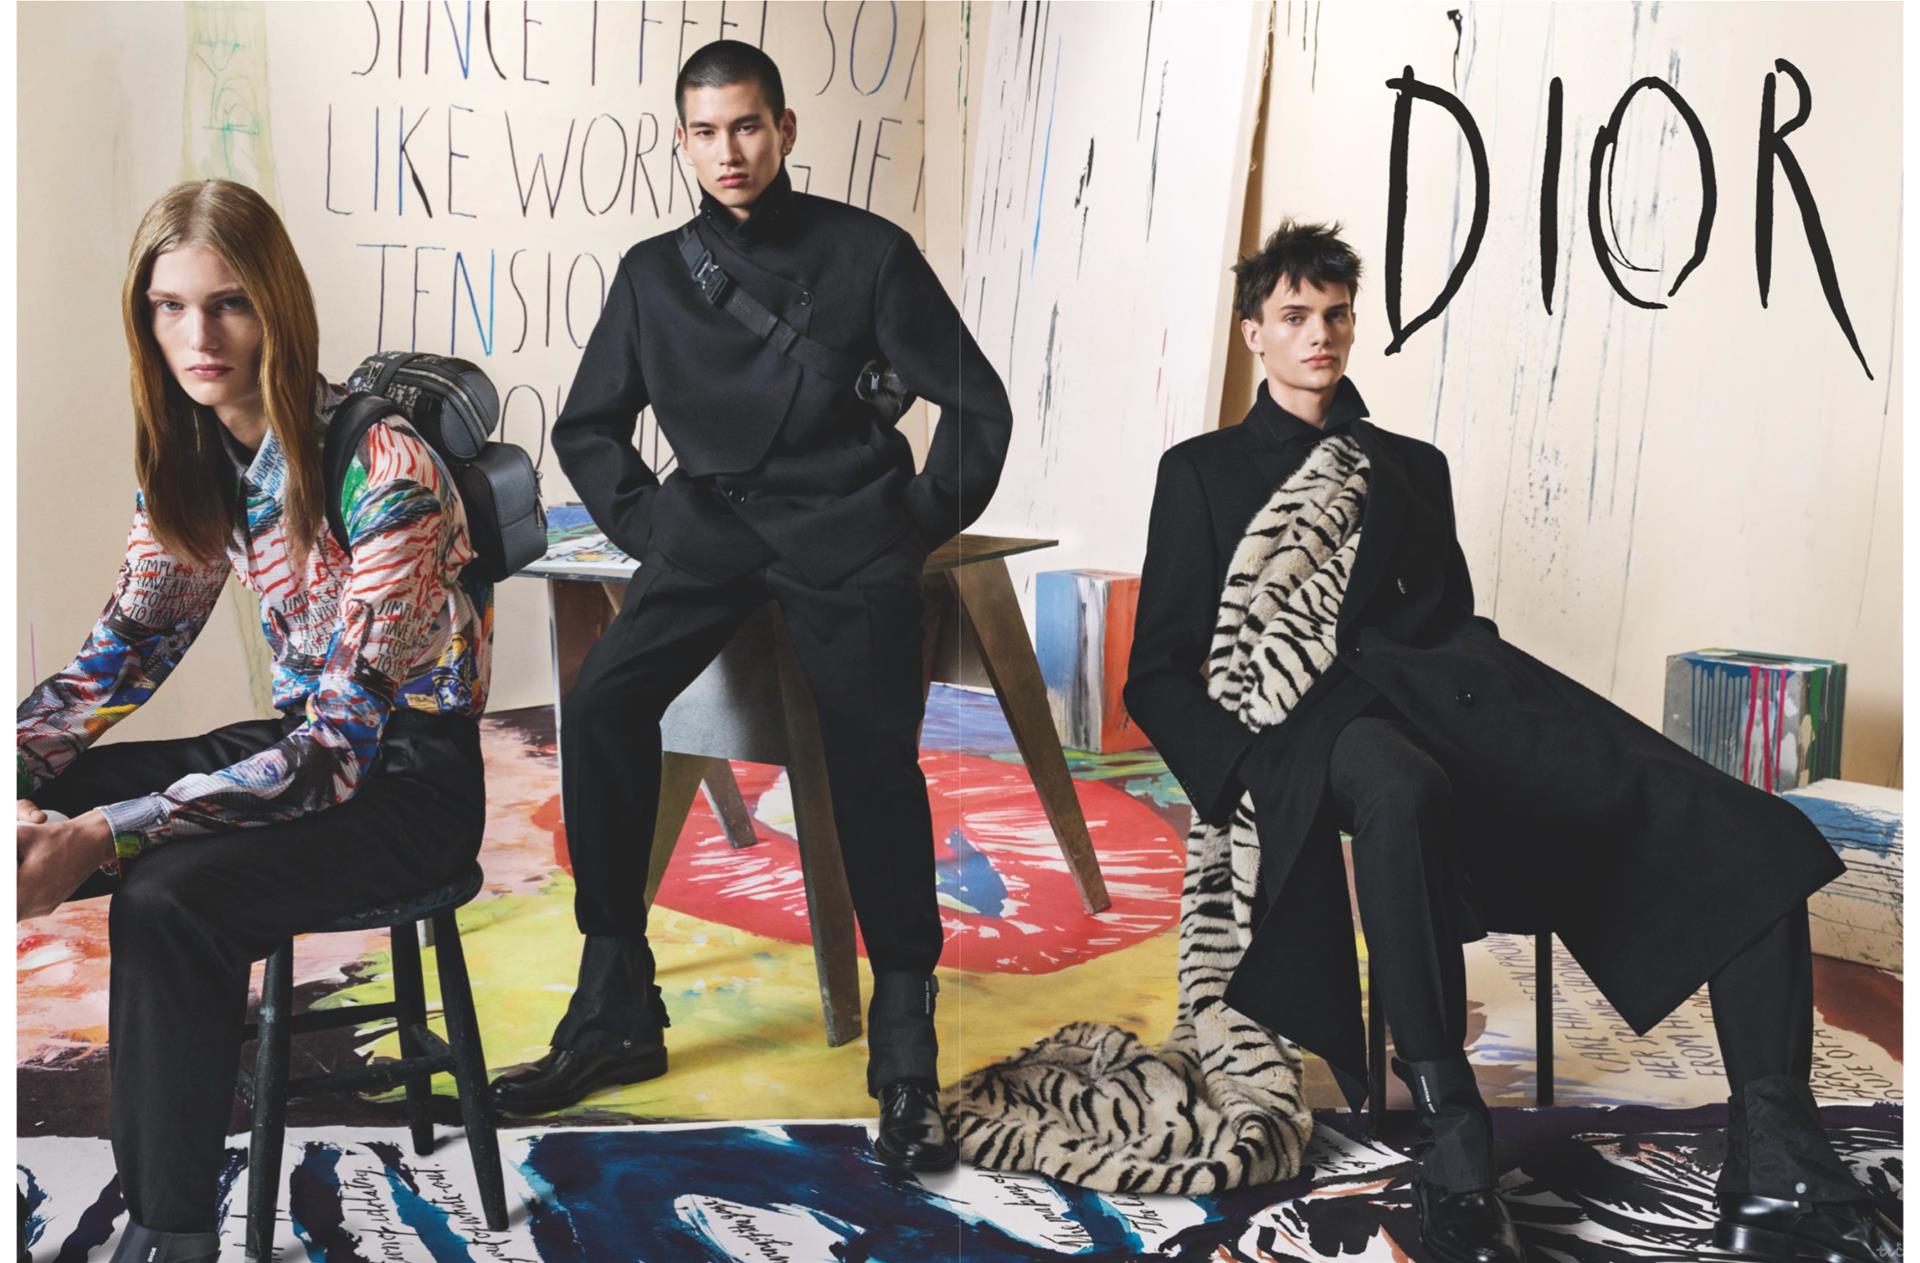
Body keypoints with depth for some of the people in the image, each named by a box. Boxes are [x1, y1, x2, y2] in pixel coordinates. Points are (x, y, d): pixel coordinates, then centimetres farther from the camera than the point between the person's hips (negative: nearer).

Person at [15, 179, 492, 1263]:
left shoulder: (382, 470, -23)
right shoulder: (194, 452, 0)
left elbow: (339, 750, -26)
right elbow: (131, 643, 9)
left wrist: (101, 837, -31)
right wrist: (22, 766, -11)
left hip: (410, 776, -7)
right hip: (306, 738, 8)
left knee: (167, 897, -31)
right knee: (48, 809, -9)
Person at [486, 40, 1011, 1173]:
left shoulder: (867, 252, 3)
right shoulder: (657, 274, 12)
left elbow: (978, 405, 5)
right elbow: (587, 427, 21)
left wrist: (921, 527, 0)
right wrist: (645, 526, 7)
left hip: (847, 535, -3)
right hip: (712, 527, 3)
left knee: (874, 752, -25)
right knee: (604, 704, -21)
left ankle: (905, 1046, -19)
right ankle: (616, 1007, -12)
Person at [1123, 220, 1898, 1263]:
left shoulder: (1411, 466, 30)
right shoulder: (1202, 471, 20)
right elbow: (1159, 676, 12)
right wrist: (1244, 766, -7)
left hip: (1451, 698, 4)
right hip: (1313, 718, -4)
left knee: (1745, 835, -21)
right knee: (1400, 788, -44)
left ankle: (1776, 1178, -27)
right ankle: (1450, 1148, -38)